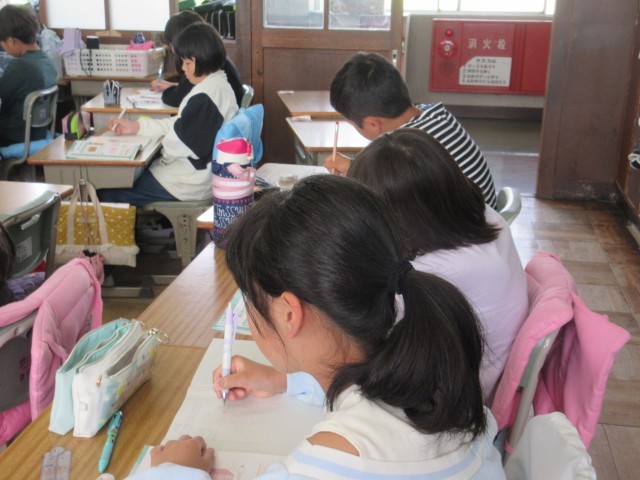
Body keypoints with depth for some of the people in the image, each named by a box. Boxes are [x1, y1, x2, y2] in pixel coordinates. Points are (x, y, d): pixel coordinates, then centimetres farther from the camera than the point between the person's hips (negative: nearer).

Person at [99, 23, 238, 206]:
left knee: (107, 194, -4)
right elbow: (180, 124, 13)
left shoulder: (204, 96, -23)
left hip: (190, 183, -11)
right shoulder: (220, 86, 10)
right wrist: (136, 127, 8)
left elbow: (182, 141, -21)